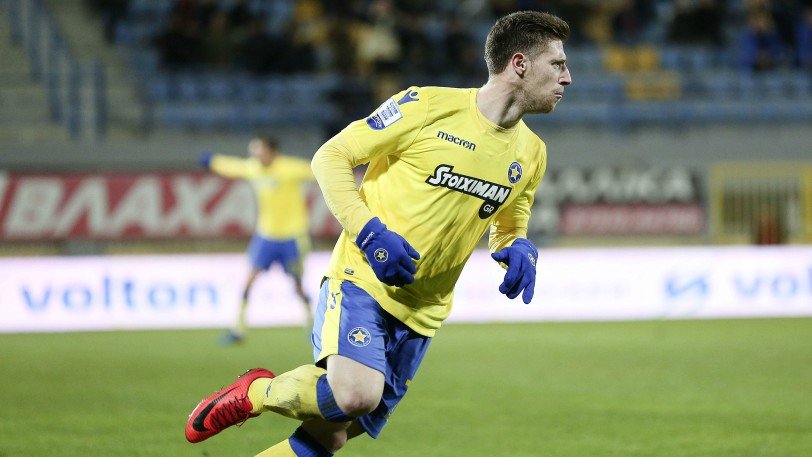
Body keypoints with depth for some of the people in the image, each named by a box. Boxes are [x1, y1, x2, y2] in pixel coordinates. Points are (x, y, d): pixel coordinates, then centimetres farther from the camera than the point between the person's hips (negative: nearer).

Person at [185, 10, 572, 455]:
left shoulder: (530, 154, 9)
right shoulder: (427, 106, -9)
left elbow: (509, 226, 25)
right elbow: (330, 156, -4)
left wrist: (518, 248, 0)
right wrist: (369, 232, -17)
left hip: (420, 314, 6)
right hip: (363, 279, -6)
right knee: (356, 395, -30)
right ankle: (257, 393, -3)